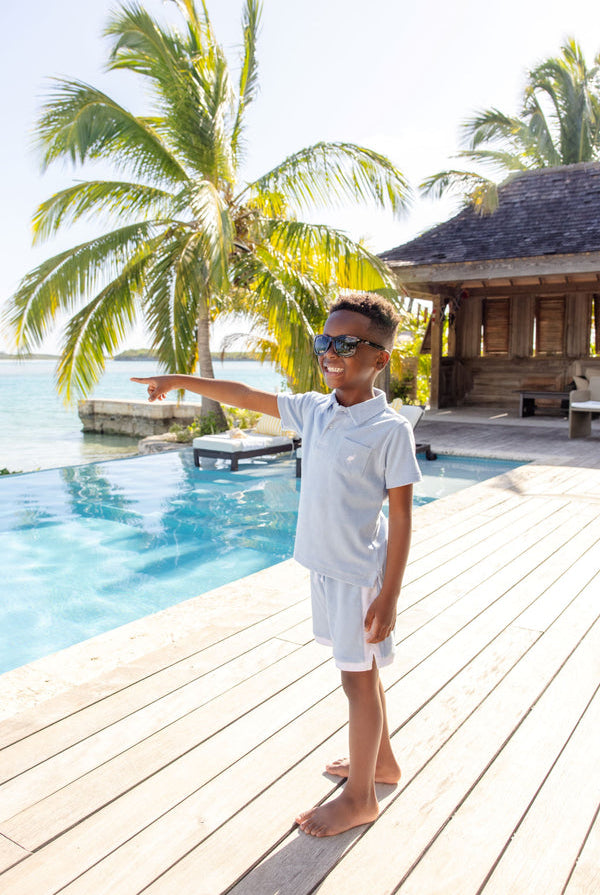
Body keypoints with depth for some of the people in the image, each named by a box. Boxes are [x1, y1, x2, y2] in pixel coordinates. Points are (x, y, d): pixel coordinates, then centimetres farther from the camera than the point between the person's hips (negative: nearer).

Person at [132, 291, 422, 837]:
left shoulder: (390, 430, -17)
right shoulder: (313, 410, 1)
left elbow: (400, 516, -15)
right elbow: (246, 397, 10)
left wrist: (389, 597, -15)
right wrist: (180, 381, 15)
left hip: (361, 574, -6)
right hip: (323, 567, 7)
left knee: (359, 679, 8)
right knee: (360, 672, 22)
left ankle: (359, 797, 28)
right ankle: (381, 760, 44)